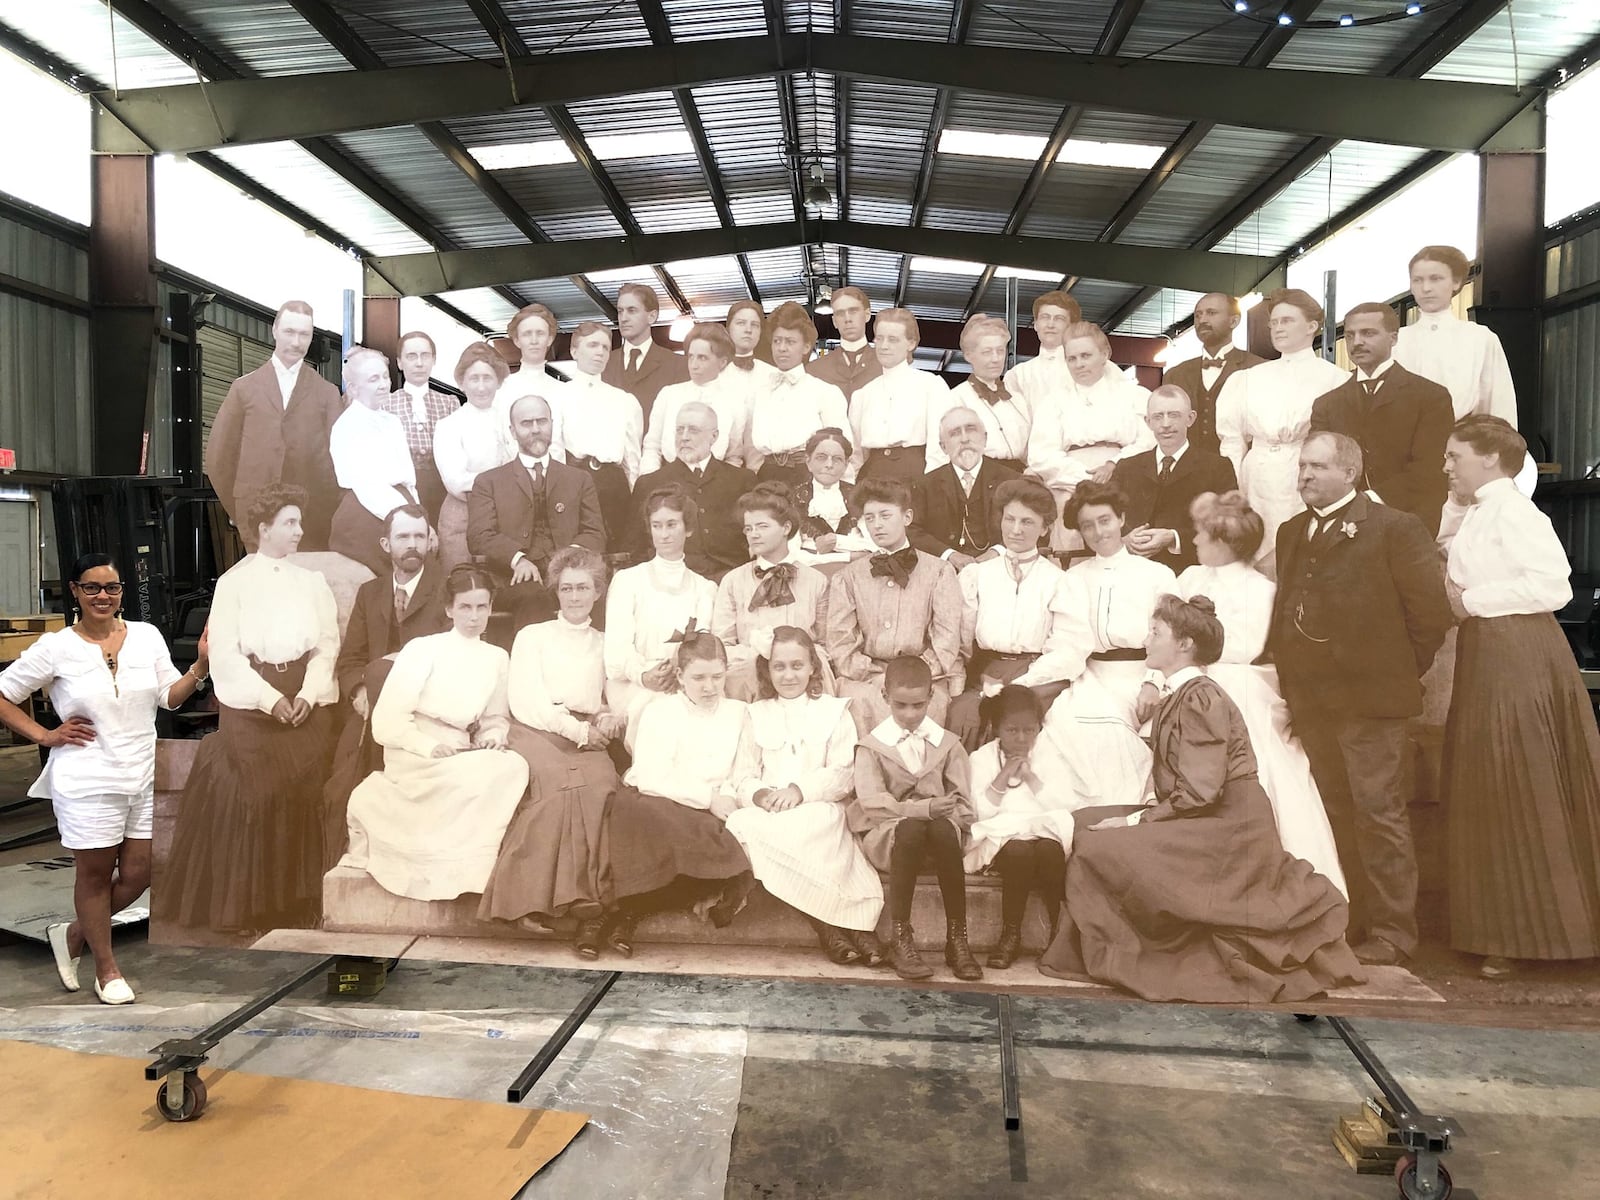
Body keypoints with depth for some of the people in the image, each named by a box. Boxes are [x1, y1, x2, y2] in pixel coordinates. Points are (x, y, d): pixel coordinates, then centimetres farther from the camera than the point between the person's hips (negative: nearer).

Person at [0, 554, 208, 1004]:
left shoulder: (147, 636, 2)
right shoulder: (56, 647, -6)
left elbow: (170, 697, 4)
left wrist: (200, 666, -12)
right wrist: (44, 735, -6)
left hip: (145, 776, 4)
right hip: (88, 781, -4)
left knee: (138, 874, 10)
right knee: (95, 874, 9)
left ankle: (73, 934, 37)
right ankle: (107, 969, 28)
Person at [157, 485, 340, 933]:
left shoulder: (312, 581, 9)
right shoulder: (233, 582, 0)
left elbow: (328, 642, 4)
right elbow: (225, 652, -5)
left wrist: (308, 694, -9)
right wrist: (270, 698, -13)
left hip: (307, 701, 3)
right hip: (251, 702, -3)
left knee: (304, 795, 2)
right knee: (253, 796, -4)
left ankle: (297, 901, 14)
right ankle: (247, 905, 9)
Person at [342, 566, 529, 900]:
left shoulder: (497, 658, 12)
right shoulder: (422, 650, -3)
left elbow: (498, 718, 16)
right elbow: (387, 721, -8)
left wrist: (494, 736, -7)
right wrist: (430, 747, -23)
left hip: (463, 758, 5)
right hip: (415, 759, -4)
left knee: (513, 766, -26)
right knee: (476, 777, -32)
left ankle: (471, 865, -16)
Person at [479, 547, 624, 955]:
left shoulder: (607, 645, 26)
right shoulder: (532, 636, 17)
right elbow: (525, 702, 4)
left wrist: (612, 719, -6)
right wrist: (577, 729, -8)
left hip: (590, 740, 2)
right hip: (538, 733, -2)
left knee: (603, 784, -32)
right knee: (565, 783, -34)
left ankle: (589, 908, -30)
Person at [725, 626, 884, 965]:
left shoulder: (834, 710, 11)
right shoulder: (757, 714, 19)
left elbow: (843, 775, 0)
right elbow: (743, 777, 11)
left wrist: (800, 790, -16)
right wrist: (760, 795, -13)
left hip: (818, 809, -3)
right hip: (767, 811, 3)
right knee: (740, 824, -32)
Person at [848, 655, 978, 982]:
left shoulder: (947, 744, 12)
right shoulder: (871, 746, 4)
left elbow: (963, 801, 8)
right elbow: (872, 802, -9)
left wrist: (947, 815, -15)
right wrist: (921, 808, -22)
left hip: (938, 826, 2)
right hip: (886, 834, -2)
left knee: (944, 830, -35)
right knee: (910, 829, -37)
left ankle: (957, 938, -28)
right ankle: (901, 939, -30)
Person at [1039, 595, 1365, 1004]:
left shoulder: (1200, 698, -16)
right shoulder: (1175, 698, 12)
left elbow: (1198, 793, -22)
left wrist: (1135, 821, -17)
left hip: (1226, 828, -10)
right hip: (1198, 821, 10)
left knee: (1100, 846, -19)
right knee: (1087, 824, 4)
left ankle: (1117, 957, -1)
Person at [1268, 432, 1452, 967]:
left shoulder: (1394, 528, -5)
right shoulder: (1291, 532, 16)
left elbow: (1431, 610, -8)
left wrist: (1398, 671, -4)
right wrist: (1290, 675, 9)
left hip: (1368, 696, -6)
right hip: (1310, 697, 6)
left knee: (1379, 811, -3)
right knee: (1336, 813, 13)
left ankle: (1392, 931, 7)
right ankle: (1353, 918, 24)